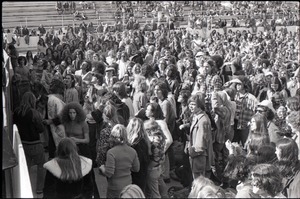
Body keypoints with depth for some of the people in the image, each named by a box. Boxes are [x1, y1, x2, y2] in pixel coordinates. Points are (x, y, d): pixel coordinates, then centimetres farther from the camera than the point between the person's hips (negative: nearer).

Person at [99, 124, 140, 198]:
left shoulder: (111, 152, -22)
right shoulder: (132, 151, -6)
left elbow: (109, 173, -22)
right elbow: (136, 169, 4)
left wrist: (102, 168, -3)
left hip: (115, 188, -4)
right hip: (128, 186, 5)